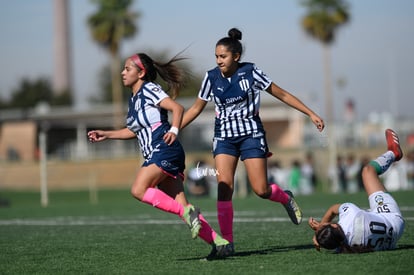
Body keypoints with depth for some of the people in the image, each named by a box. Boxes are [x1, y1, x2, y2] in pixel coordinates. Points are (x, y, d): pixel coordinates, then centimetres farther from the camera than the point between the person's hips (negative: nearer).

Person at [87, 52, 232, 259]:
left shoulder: (149, 90, -4)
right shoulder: (134, 98, 22)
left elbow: (177, 107, -15)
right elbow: (135, 130, 33)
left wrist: (174, 130, -31)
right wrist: (106, 135, 29)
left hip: (165, 150, -9)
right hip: (155, 156, 9)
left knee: (139, 190, -22)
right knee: (181, 206, 0)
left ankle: (187, 212, -20)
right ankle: (218, 241, -2)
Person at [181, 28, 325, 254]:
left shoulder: (250, 72, -10)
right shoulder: (212, 77, -3)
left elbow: (281, 94, -2)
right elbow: (197, 108, 9)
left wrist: (311, 114, -3)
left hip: (251, 135, -2)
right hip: (224, 138, 2)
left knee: (261, 190, -7)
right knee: (224, 187, -14)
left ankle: (285, 198, 29)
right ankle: (226, 241, -8)